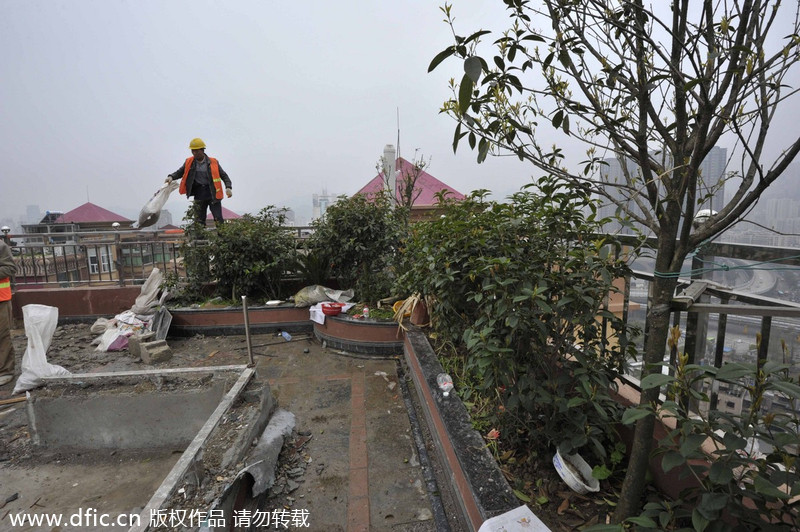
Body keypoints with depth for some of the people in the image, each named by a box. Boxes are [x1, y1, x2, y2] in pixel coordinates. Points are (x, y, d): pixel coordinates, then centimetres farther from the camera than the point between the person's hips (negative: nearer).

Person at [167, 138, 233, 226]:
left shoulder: (213, 162, 1)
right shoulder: (189, 162, 8)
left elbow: (224, 175, 5)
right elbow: (180, 172, 17)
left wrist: (228, 187, -10)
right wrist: (171, 177, -3)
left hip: (213, 194, -3)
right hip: (198, 195, 3)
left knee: (218, 219, -6)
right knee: (199, 221, 6)